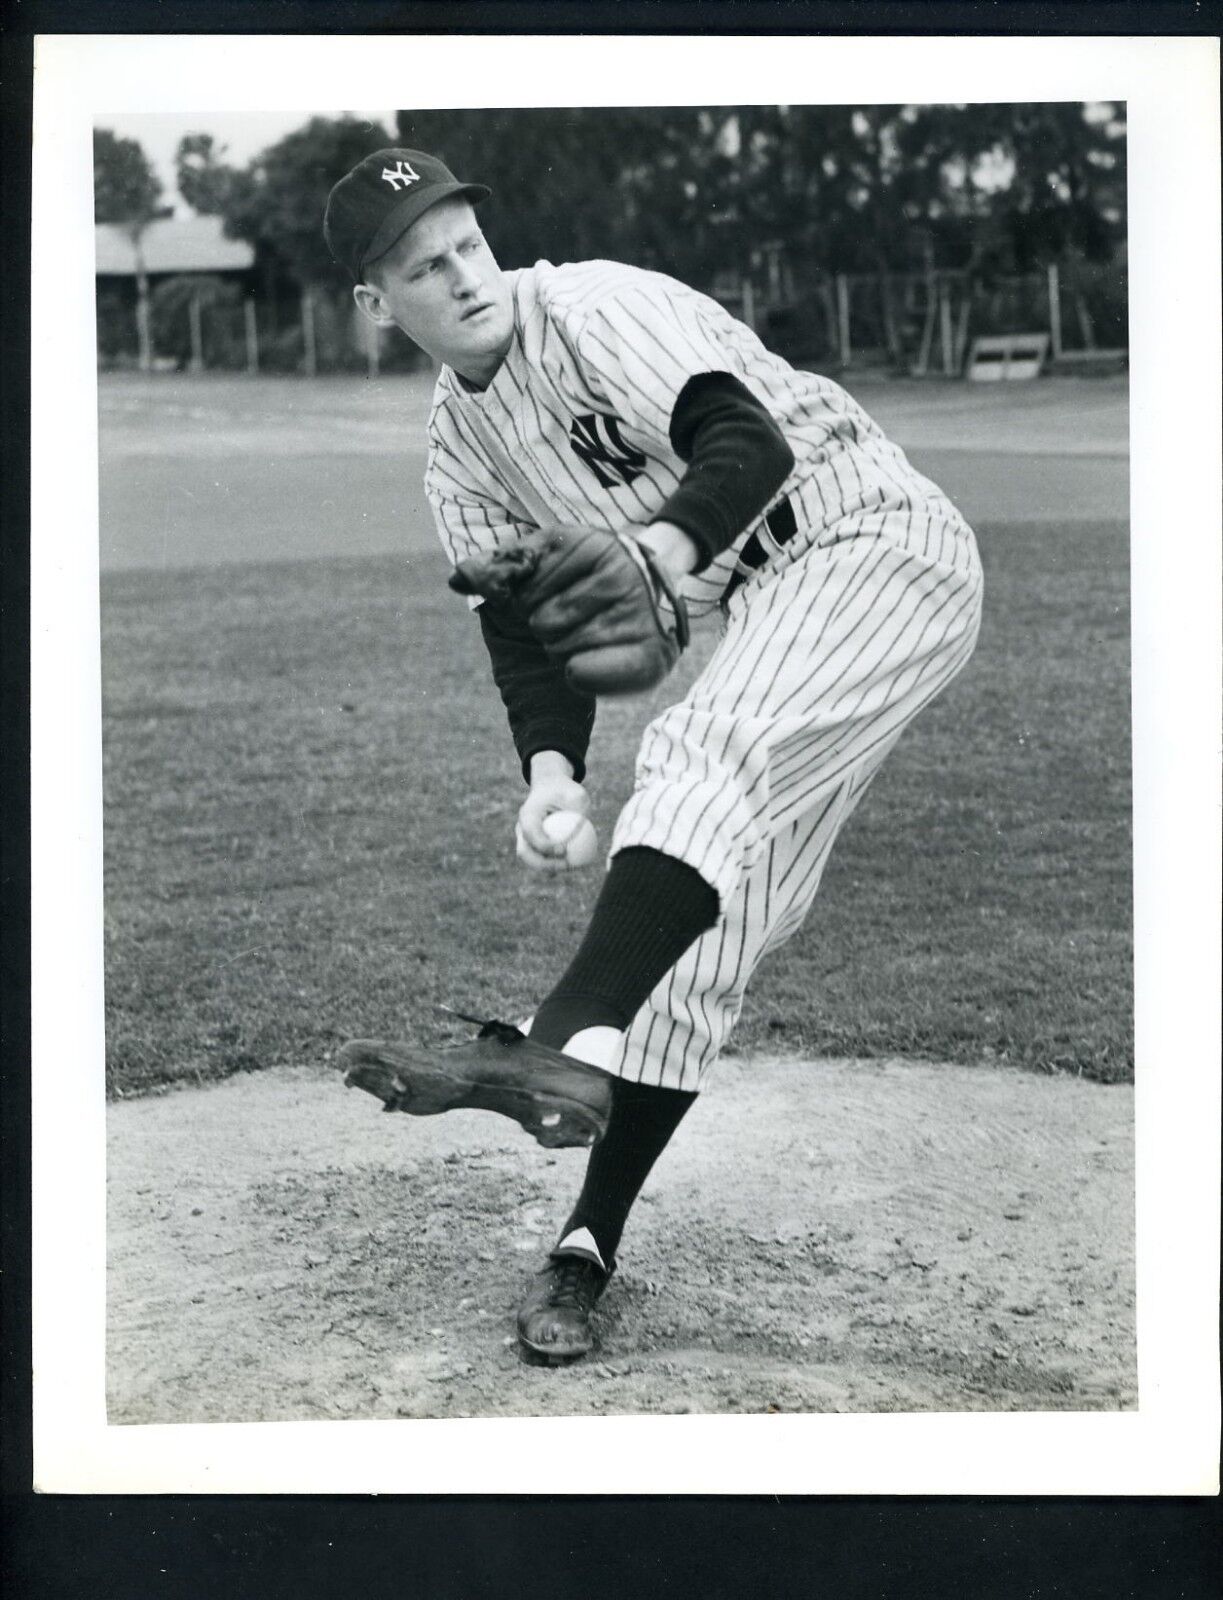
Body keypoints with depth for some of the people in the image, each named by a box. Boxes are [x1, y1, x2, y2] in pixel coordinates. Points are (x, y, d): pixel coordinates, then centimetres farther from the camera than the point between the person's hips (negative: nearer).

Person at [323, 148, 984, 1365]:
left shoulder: (592, 307, -13)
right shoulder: (460, 450, 9)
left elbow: (750, 441, -26)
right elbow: (525, 624, 1)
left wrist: (660, 550, -45)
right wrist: (549, 770, -18)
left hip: (879, 544, -7)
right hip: (768, 611, 7)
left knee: (706, 752, -33)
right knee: (698, 920, 1)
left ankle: (562, 1052, -47)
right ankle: (589, 1246, 2)